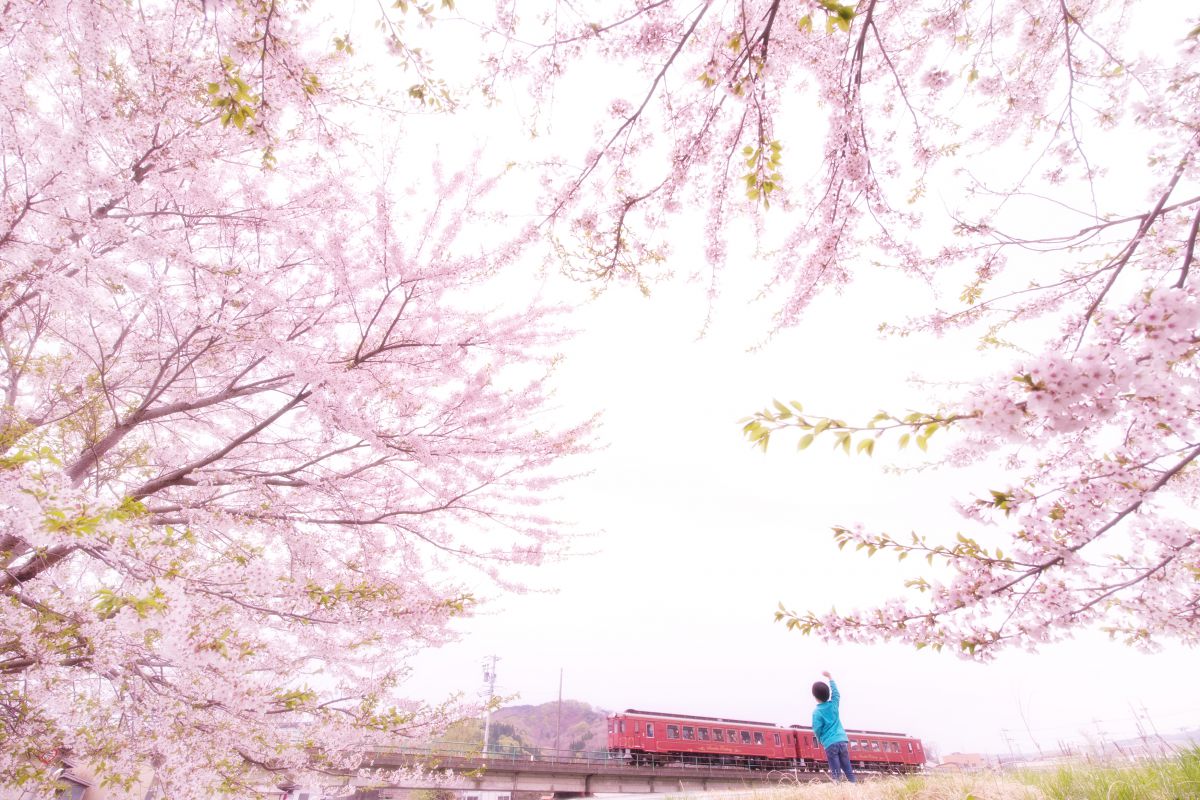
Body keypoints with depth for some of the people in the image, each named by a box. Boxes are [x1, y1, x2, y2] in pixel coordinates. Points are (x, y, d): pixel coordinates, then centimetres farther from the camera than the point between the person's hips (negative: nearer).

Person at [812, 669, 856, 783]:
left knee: (835, 772, -4)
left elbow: (817, 729, -8)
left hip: (830, 744, -4)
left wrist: (821, 741, 12)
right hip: (842, 740, 4)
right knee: (848, 770, 9)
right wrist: (829, 677, 29)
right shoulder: (834, 704, 5)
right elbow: (836, 692, 23)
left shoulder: (817, 711, -6)